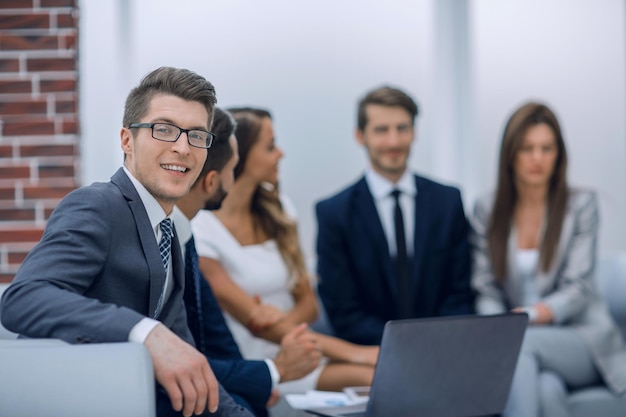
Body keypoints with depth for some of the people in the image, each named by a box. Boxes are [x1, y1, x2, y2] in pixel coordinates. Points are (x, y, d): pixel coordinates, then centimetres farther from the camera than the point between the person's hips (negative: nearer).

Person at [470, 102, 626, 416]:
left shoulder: (581, 205, 1)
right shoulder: (487, 210, 8)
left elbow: (578, 289, -7)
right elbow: (486, 290, 5)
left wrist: (529, 316, -25)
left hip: (583, 337, -1)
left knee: (520, 344, -35)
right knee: (546, 389, -36)